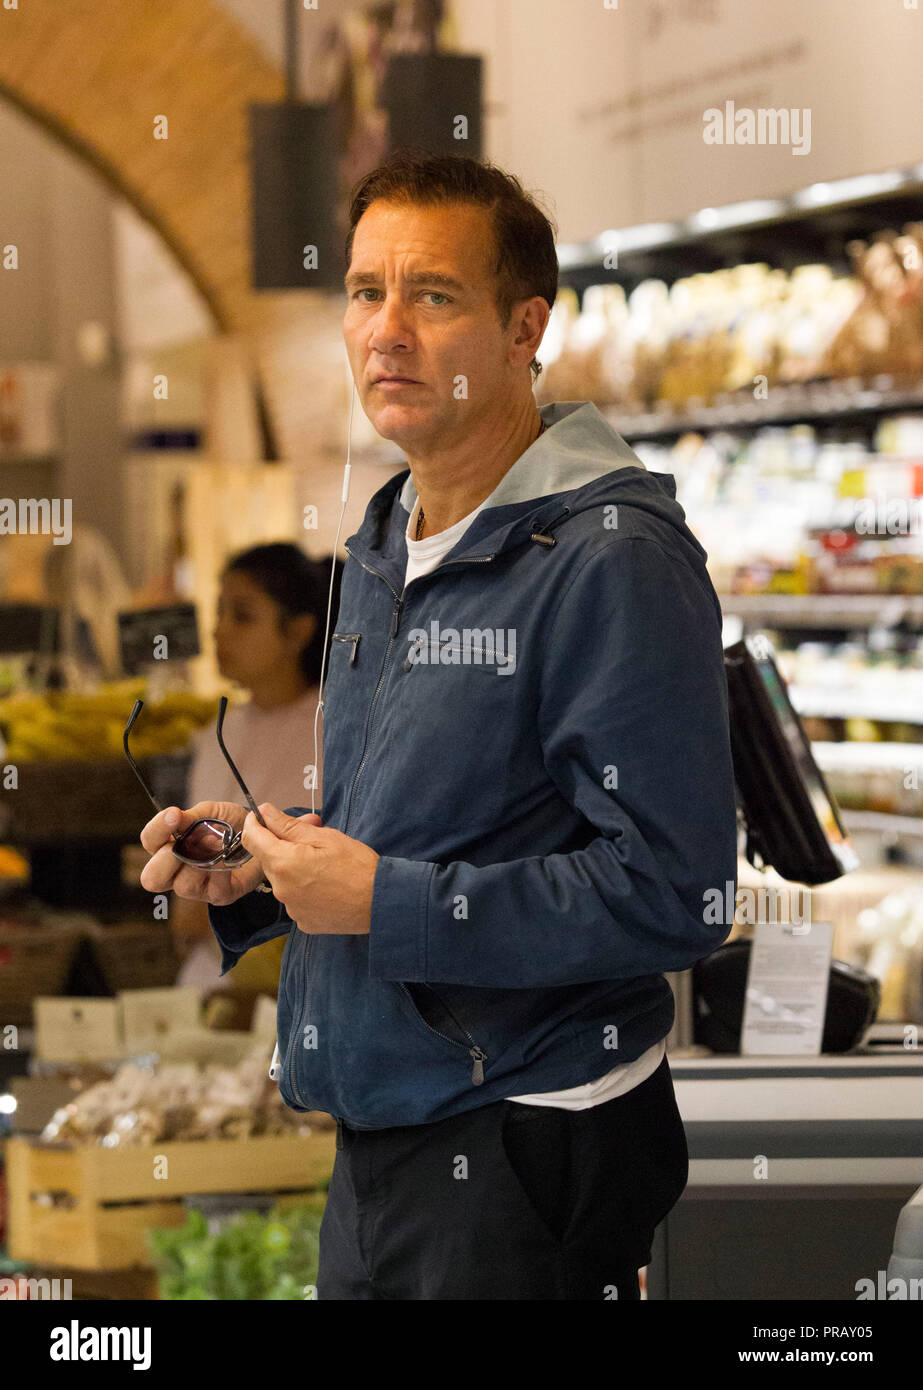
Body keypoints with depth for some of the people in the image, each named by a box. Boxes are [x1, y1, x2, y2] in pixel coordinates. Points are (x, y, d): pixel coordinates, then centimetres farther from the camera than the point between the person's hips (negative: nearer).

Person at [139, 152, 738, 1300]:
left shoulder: (614, 557, -16)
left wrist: (387, 901, -20)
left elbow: (672, 894, -22)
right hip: (380, 1139, 8)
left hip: (527, 1156, -8)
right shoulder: (382, 544, 13)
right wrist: (259, 860, 4)